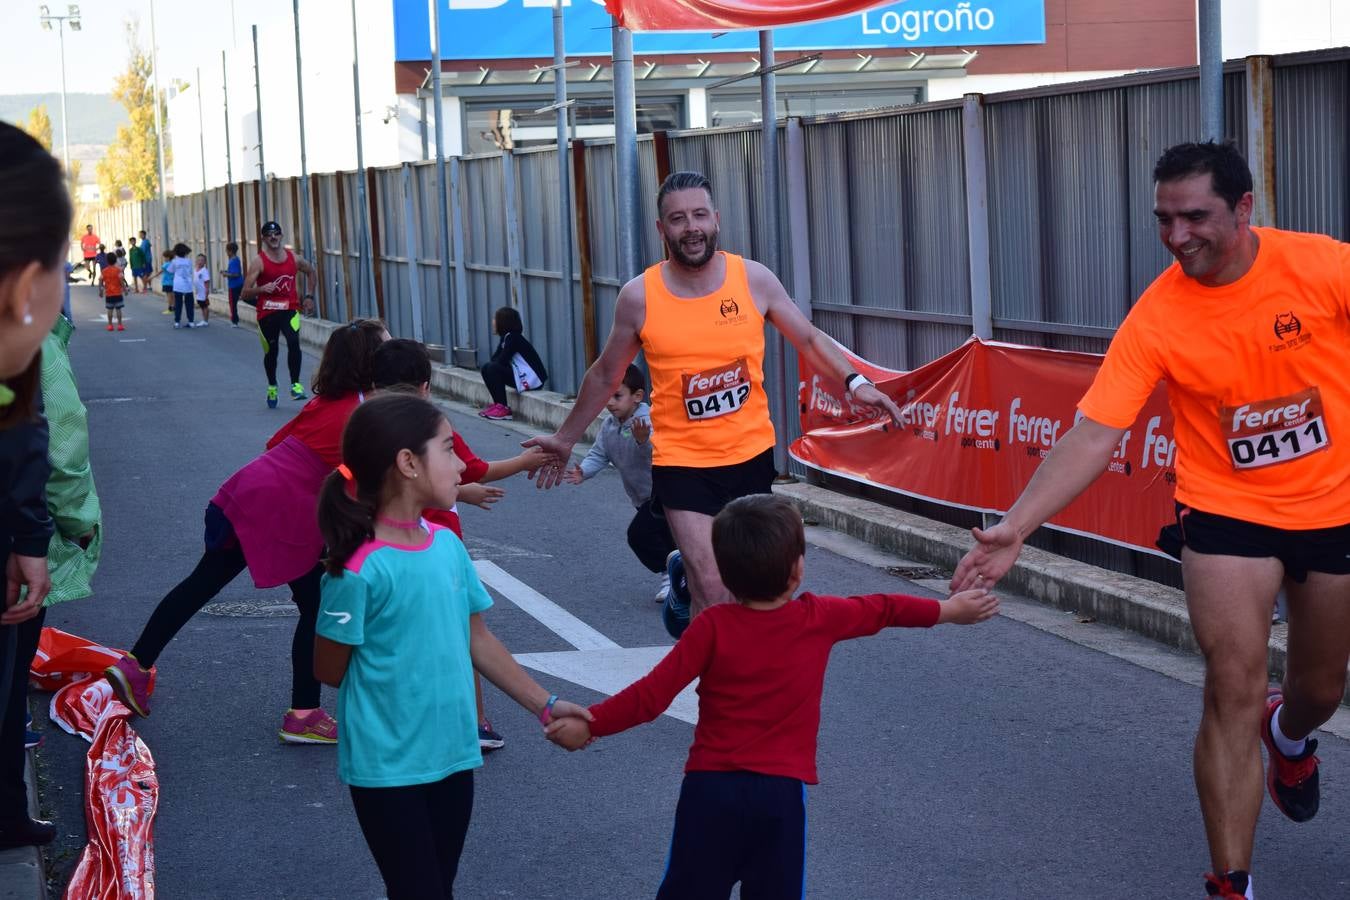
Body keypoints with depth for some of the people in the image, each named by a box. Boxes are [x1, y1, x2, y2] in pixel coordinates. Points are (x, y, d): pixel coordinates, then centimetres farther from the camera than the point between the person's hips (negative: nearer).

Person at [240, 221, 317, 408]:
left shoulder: (294, 258, 2)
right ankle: (272, 387, 36)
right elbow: (245, 294, -10)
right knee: (271, 352, 11)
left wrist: (309, 296, 16)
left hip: (290, 310, 1)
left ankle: (296, 385, -22)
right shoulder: (258, 262, -8)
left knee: (293, 342, -25)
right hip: (267, 313, -1)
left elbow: (312, 273, 24)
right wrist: (261, 289, -29)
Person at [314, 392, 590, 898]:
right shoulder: (360, 569, -21)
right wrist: (398, 673, 4)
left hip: (453, 755, 7)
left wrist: (545, 705, 9)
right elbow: (330, 670, -10)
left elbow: (478, 640, 9)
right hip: (388, 766, -7)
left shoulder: (449, 546, 1)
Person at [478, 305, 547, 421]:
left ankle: (503, 408, -15)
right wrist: (488, 366, -11)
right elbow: (495, 359, 10)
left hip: (532, 379, -9)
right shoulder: (506, 337, 12)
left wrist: (491, 366, 3)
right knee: (486, 368, 6)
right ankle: (498, 404, 6)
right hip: (520, 374, 9)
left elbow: (502, 361, -17)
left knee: (492, 369, -20)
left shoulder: (513, 338, -16)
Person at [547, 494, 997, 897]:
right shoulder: (820, 619, -2)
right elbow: (884, 609, 16)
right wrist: (950, 609, 30)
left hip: (711, 787, -1)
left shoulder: (712, 627, -8)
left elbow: (653, 695, -11)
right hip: (782, 792, 1)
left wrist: (589, 725, -1)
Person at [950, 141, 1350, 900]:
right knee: (1233, 694, -12)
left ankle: (1289, 734, 57)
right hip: (1228, 514, -1)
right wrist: (1016, 528, -28)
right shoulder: (1154, 320, -18)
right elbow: (1093, 435, -20)